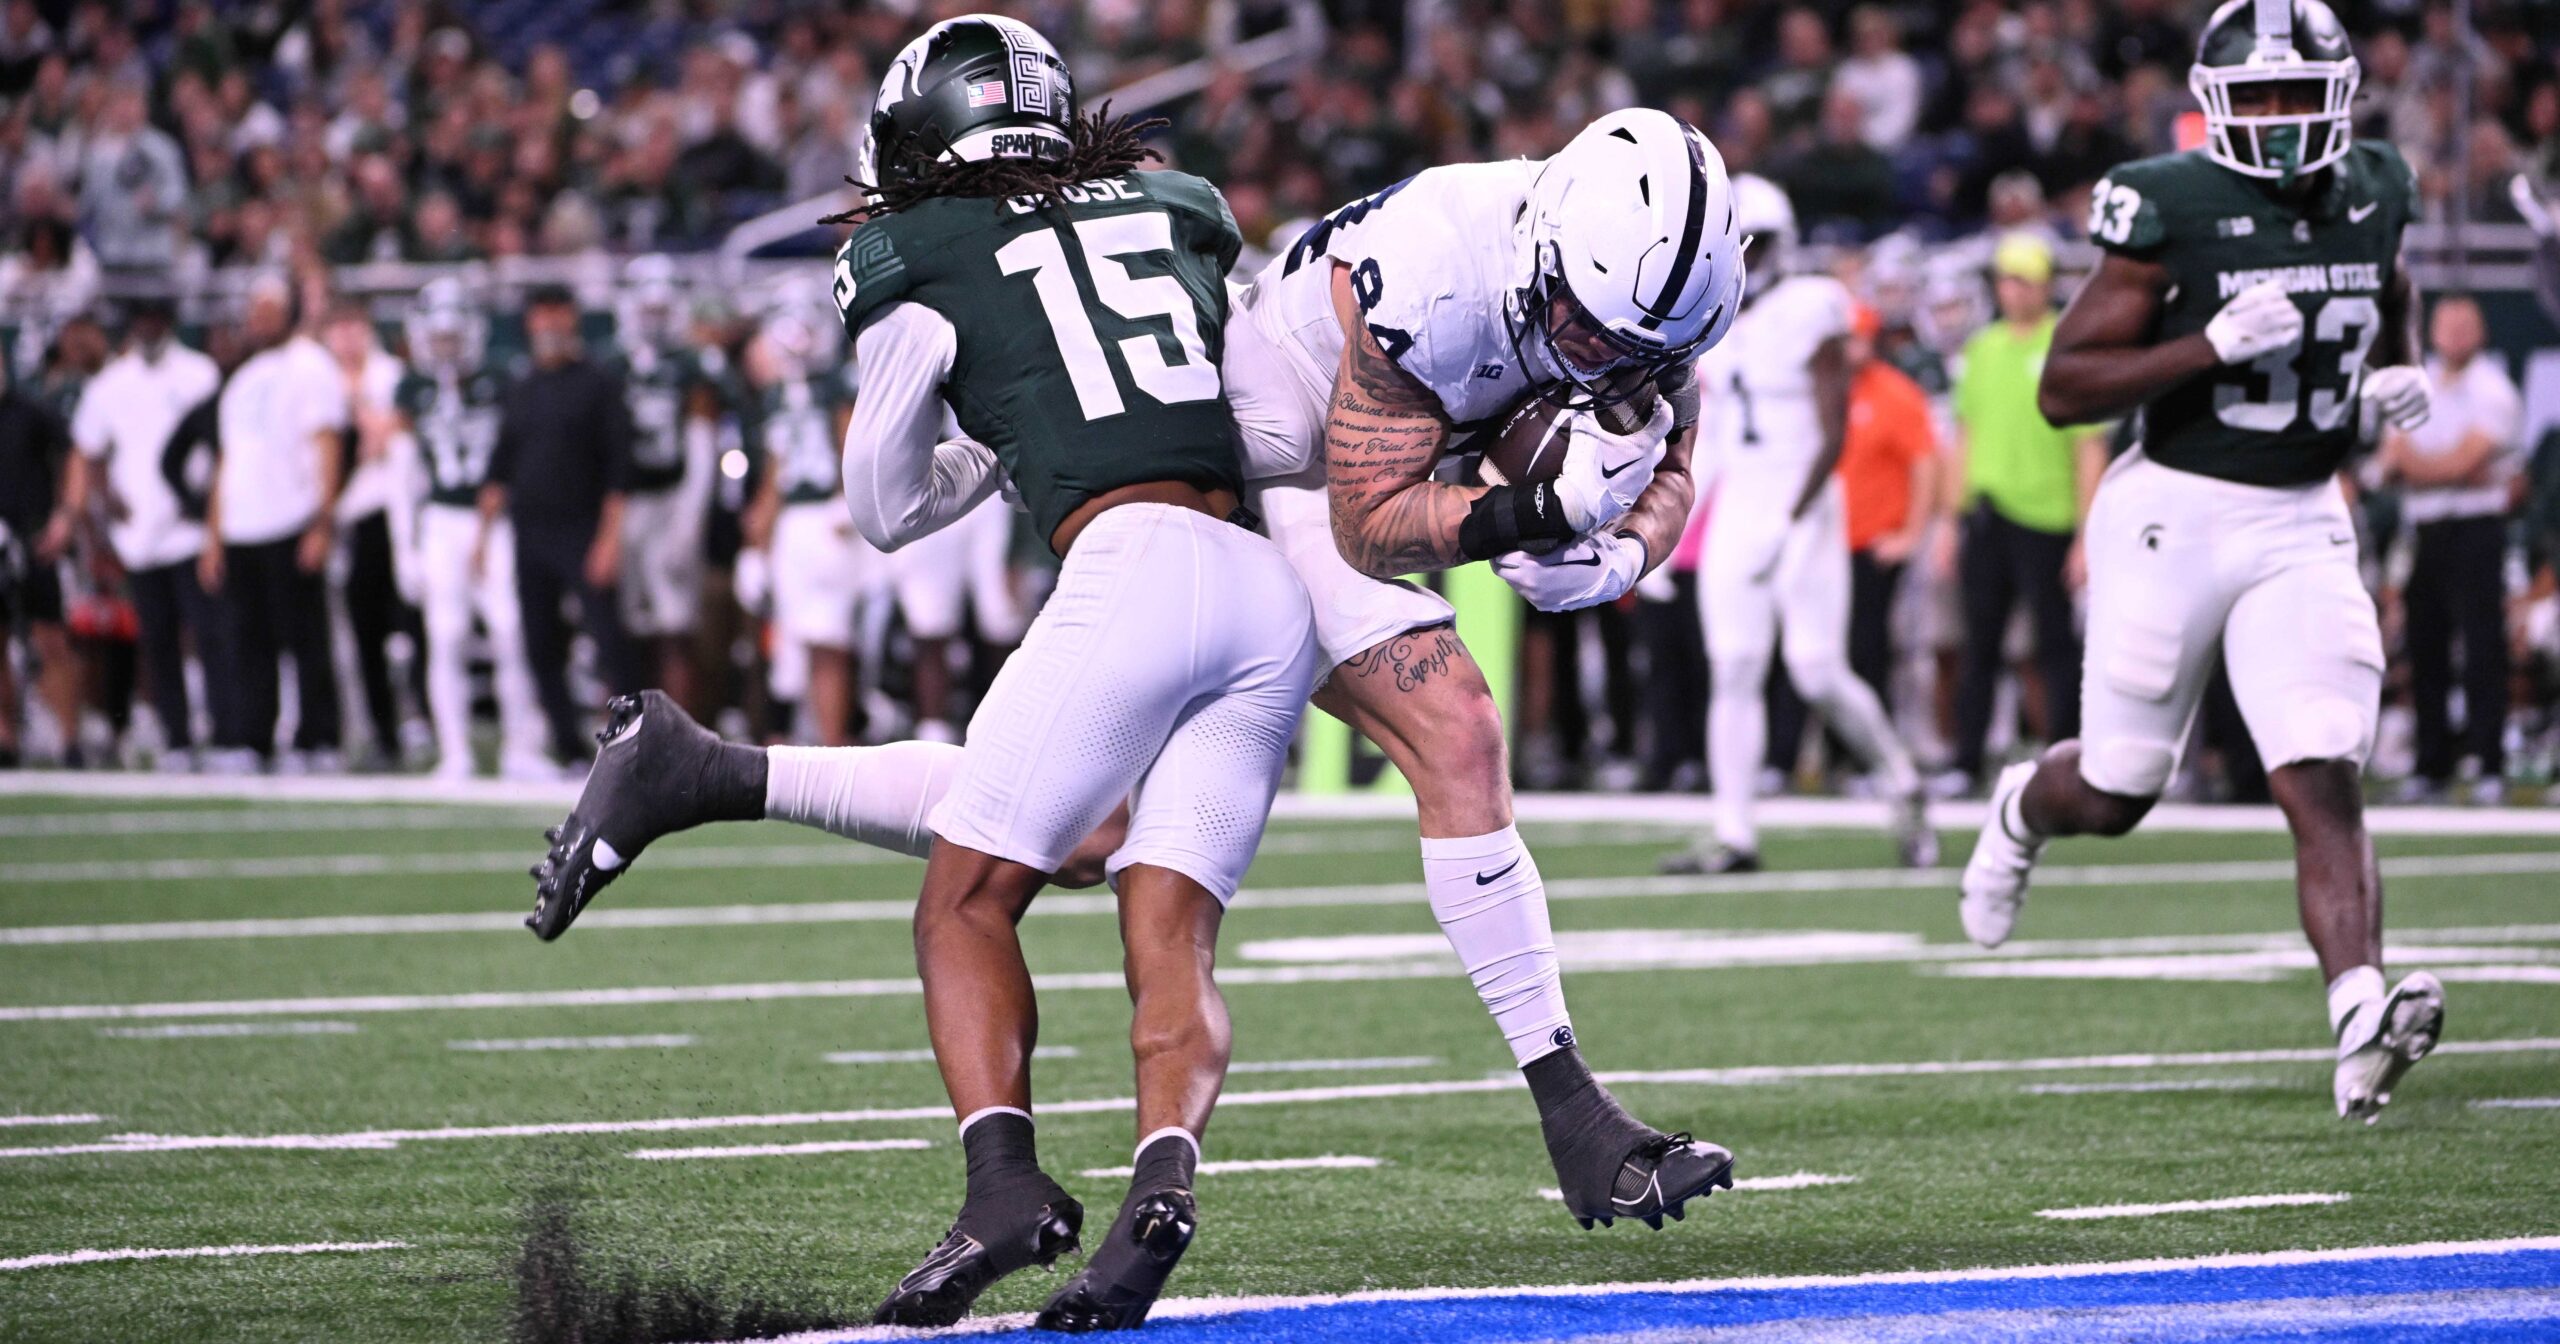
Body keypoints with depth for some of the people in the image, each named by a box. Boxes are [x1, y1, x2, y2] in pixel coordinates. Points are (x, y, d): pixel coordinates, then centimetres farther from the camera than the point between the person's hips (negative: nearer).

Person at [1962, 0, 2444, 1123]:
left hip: (2302, 525, 3)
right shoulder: (2171, 210, -13)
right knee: (2114, 796, 8)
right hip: (2173, 516, -3)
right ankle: (2024, 808, 44)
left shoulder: (2373, 196, 4)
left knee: (2324, 781, -14)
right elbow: (2063, 389, -15)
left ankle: (2361, 1021, -27)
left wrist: (2399, 372, 6)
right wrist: (2213, 344, -25)